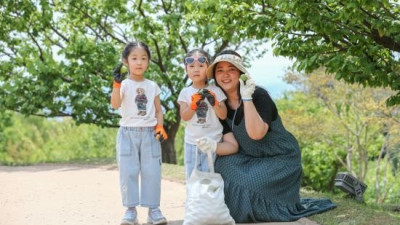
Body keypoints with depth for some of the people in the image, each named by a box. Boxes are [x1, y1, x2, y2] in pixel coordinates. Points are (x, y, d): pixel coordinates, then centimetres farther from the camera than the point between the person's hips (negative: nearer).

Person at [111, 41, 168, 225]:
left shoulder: (152, 86, 10)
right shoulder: (124, 84, -2)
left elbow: (158, 110, 13)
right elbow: (115, 105, -18)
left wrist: (160, 126, -4)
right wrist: (116, 83, -30)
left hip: (149, 133, 3)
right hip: (128, 133, -2)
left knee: (151, 172, 1)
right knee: (128, 172, -2)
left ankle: (153, 209, 6)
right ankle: (130, 210, 4)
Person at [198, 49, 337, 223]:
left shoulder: (259, 95, -22)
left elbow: (256, 134, -37)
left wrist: (247, 98, -36)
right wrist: (214, 146, -24)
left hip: (281, 158, -6)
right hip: (252, 159, 6)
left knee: (249, 185, -27)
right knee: (223, 166, -18)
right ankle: (227, 214, 3)